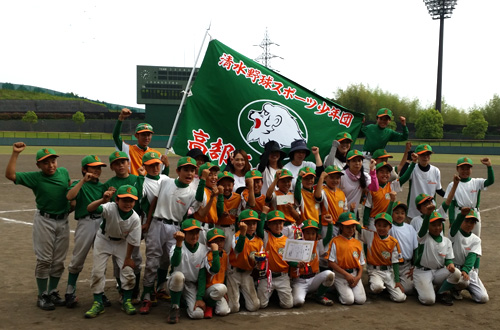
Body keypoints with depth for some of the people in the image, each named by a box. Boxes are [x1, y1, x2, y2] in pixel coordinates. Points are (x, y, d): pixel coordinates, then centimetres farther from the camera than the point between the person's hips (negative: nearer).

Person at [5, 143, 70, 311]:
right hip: (44, 221, -3)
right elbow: (10, 174, -18)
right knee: (44, 260, 0)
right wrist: (15, 153, -23)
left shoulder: (64, 172, 1)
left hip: (63, 221, 4)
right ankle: (42, 296, 12)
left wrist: (71, 202, 11)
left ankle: (53, 292, 25)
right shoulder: (35, 177, -9)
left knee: (59, 261, 10)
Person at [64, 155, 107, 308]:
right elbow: (69, 196, -17)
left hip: (101, 222, 4)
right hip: (85, 222, -4)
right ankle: (70, 293, 13)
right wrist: (84, 180, -21)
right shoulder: (79, 184, 4)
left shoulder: (102, 186, 17)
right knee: (77, 260, 1)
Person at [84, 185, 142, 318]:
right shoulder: (110, 208, -33)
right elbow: (90, 208, -51)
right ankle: (98, 304, 13)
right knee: (97, 271, -3)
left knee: (128, 271, -4)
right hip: (103, 240, -1)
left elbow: (132, 240, -14)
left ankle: (127, 301, 18)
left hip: (121, 243, 1)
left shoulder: (135, 218, -27)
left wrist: (128, 258, -7)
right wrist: (103, 200, -69)